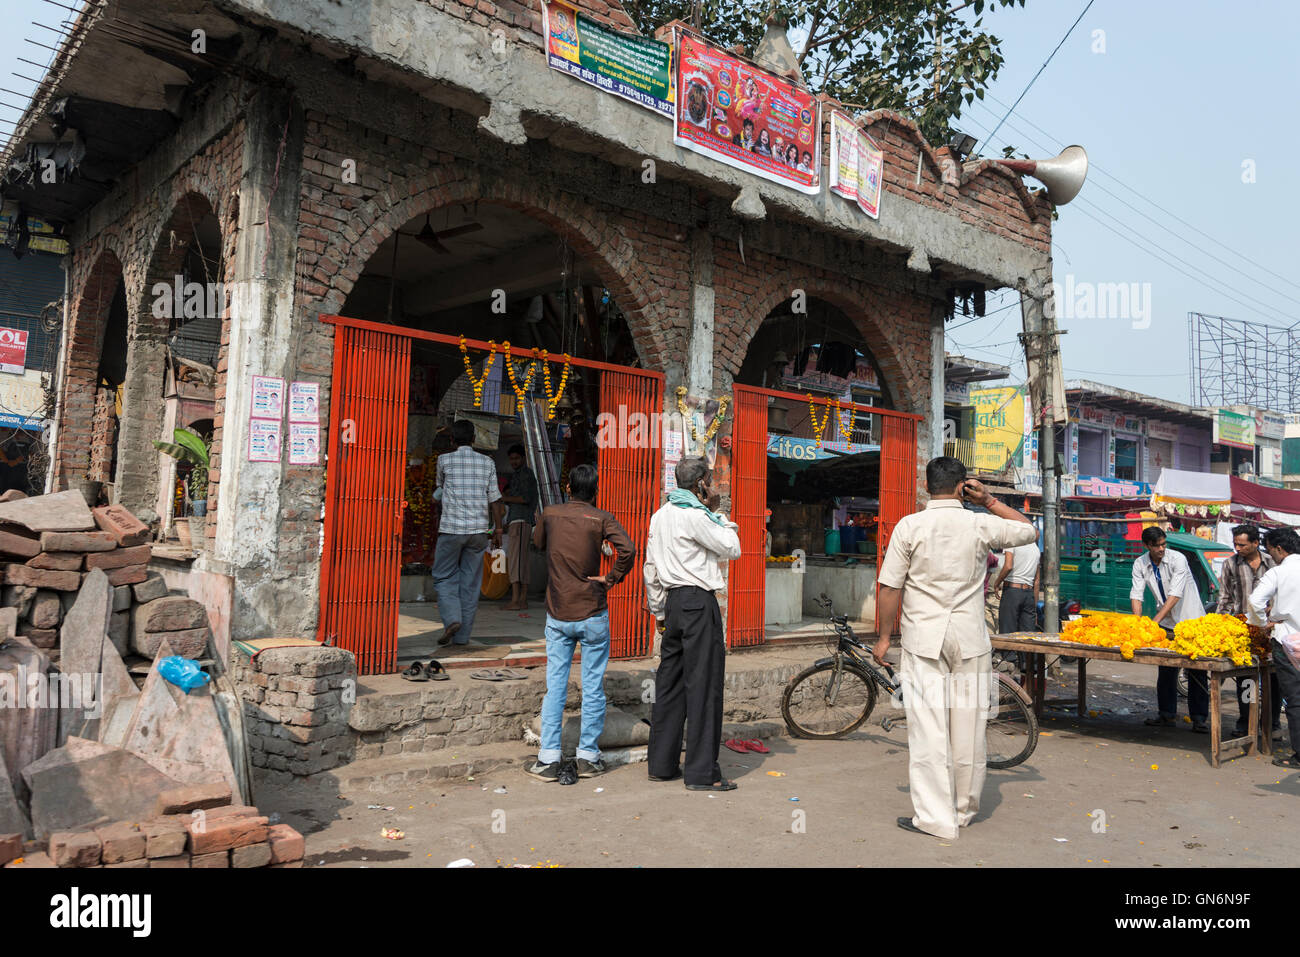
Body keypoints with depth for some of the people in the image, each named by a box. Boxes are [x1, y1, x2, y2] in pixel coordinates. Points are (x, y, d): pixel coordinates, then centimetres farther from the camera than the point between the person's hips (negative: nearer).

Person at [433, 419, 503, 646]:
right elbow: (494, 499, 3)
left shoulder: (444, 460, 0)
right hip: (479, 529, 2)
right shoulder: (487, 463, 4)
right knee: (470, 582, 7)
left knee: (444, 577, 11)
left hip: (451, 528, -2)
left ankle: (452, 619, -10)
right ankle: (463, 634, 9)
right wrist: (498, 529, 10)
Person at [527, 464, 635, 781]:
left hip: (557, 615, 2)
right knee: (593, 687, 7)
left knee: (555, 687, 7)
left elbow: (538, 542, 23)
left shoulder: (550, 513, 3)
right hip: (592, 614, -2)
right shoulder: (601, 518, -6)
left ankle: (548, 759, 8)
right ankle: (588, 757, 13)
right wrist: (610, 579, -9)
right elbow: (627, 550, -21)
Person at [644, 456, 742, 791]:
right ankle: (702, 772, 1)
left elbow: (651, 569, 17)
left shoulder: (660, 516, 14)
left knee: (670, 683, 12)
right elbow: (732, 549, -6)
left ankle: (661, 763, 19)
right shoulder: (694, 516, -13)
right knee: (703, 686, -3)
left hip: (673, 601, 9)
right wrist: (717, 512, 1)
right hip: (698, 602, -9)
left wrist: (658, 611, 23)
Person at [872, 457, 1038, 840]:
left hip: (923, 639, -2)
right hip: (970, 638, 2)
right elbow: (1030, 531, 18)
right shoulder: (980, 525, -1)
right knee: (968, 724, 11)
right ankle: (965, 809, 25)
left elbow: (890, 589, -5)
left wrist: (884, 637, 4)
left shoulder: (909, 526, -5)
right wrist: (990, 501, 15)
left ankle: (935, 816, 2)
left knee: (927, 724, 0)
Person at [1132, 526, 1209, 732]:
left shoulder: (1177, 559, -18)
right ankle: (1167, 714, 14)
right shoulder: (1140, 564, -3)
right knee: (1166, 670, 6)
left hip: (1190, 619, -4)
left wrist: (1155, 621, -27)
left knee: (1196, 671, -3)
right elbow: (1136, 594, -6)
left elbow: (1175, 595, -23)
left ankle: (1199, 718, 2)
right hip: (1166, 622, 4)